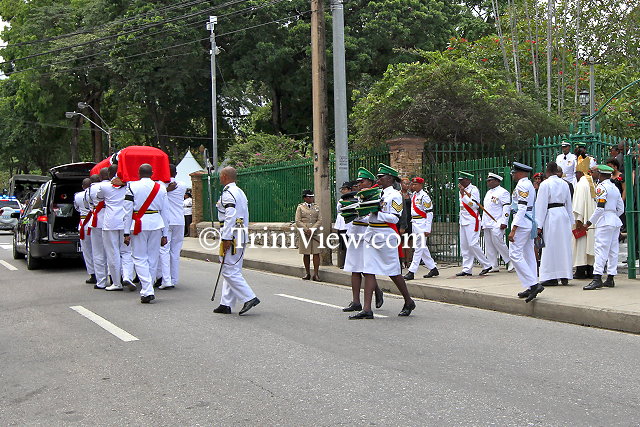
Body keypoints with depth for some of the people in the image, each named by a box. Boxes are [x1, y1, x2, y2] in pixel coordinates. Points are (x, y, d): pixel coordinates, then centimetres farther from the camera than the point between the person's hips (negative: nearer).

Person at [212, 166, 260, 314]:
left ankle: (249, 298, -11)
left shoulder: (228, 193, -13)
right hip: (242, 235, 10)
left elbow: (230, 217, -21)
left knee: (229, 271, -8)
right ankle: (226, 304, 14)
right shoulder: (240, 192, 18)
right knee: (232, 270, 11)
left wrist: (226, 239, -21)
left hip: (231, 235, -10)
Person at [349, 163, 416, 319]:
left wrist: (376, 213, -19)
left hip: (386, 235, -7)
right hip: (371, 234, 7)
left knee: (393, 272, 3)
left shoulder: (395, 195, -6)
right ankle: (367, 309, -2)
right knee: (368, 271, -1)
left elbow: (395, 218, -15)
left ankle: (409, 302, 23)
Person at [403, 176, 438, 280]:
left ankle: (411, 272, -8)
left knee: (418, 248, -7)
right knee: (422, 248, 14)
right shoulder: (414, 195, 14)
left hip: (421, 224, -10)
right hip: (414, 224, 10)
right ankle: (433, 268, 23)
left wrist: (427, 229, -18)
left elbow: (429, 213, -14)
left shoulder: (424, 196, -12)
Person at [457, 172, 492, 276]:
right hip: (463, 221, 9)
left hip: (472, 221, -9)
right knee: (464, 246, 6)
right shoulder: (461, 191, 15)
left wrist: (464, 193, -22)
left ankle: (486, 265, -2)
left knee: (473, 244, -13)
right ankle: (466, 269, 9)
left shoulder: (474, 189, -9)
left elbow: (473, 204, -20)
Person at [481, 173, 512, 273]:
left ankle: (510, 261, 3)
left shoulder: (503, 192, -6)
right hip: (487, 223, 9)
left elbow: (506, 208, -13)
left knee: (498, 242, -13)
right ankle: (493, 266, 9)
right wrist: (483, 222, 20)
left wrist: (504, 222, -20)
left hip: (497, 224, -9)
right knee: (489, 246, 5)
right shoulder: (488, 192, 21)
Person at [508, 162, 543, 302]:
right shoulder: (529, 185, 18)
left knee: (515, 254, -11)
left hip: (522, 223, -10)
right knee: (528, 255, 10)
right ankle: (531, 287, 12)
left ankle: (534, 284, -15)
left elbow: (522, 209, -20)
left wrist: (513, 230, -22)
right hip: (530, 224, 10)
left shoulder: (522, 185, -13)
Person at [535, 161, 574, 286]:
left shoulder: (545, 184, -9)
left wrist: (539, 225, -9)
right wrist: (571, 221, 24)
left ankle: (551, 277, 0)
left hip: (551, 216, -6)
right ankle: (565, 276, 16)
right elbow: (569, 203, 16)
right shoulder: (564, 183, 10)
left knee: (551, 247, -2)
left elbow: (541, 205, -10)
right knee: (564, 245, 11)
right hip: (564, 215, 6)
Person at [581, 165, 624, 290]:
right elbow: (621, 209, 16)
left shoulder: (601, 187, -9)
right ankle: (610, 279, 11)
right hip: (615, 222, 9)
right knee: (613, 250, 8)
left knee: (601, 249, -13)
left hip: (605, 222, -9)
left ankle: (597, 278, -19)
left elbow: (600, 208, -15)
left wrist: (589, 223, -10)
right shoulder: (615, 188, 16)